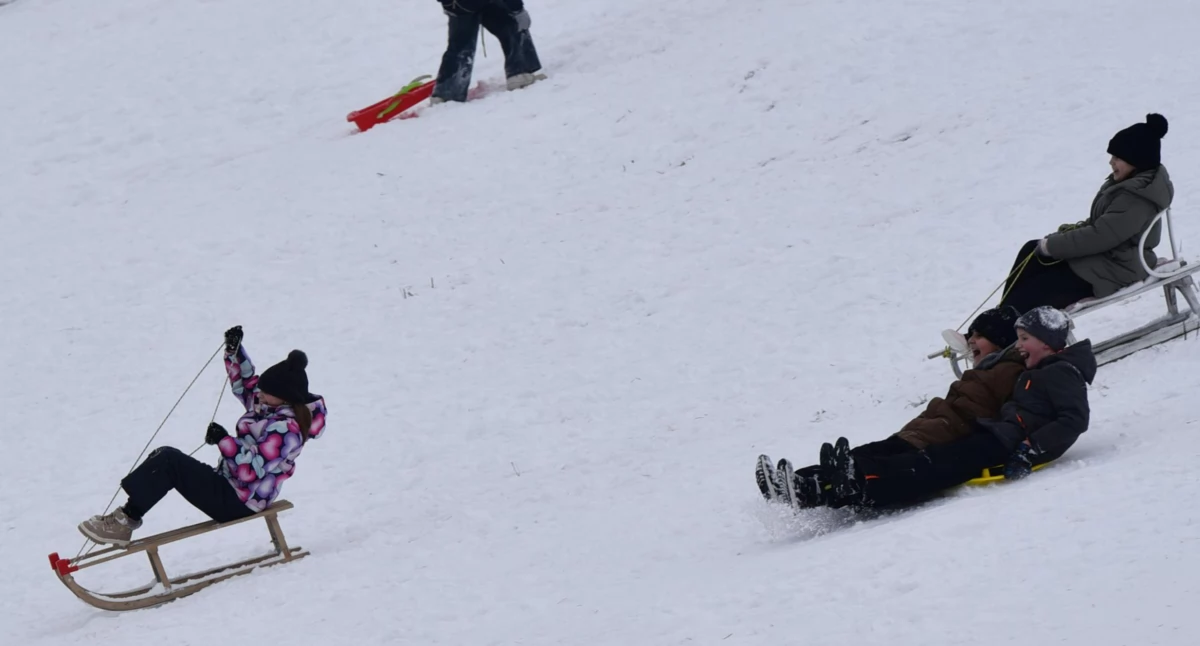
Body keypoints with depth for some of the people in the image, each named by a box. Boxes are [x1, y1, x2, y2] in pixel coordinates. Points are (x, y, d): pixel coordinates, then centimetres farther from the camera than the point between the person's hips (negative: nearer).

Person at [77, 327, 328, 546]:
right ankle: (124, 518, -9)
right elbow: (244, 381, 26)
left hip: (239, 504, -10)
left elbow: (251, 470, -28)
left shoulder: (286, 430, -21)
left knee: (169, 460, -19)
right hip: (229, 487, 10)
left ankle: (126, 520, -15)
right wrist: (234, 351, 13)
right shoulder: (265, 404, 7)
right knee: (164, 456, 0)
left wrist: (224, 441, -27)